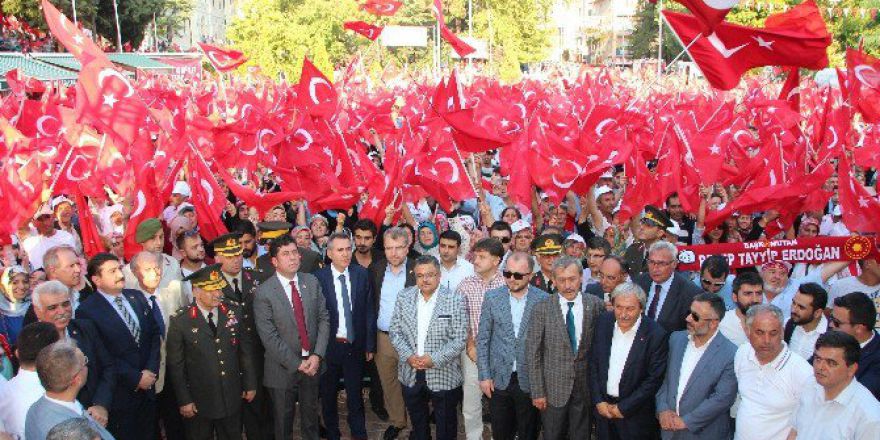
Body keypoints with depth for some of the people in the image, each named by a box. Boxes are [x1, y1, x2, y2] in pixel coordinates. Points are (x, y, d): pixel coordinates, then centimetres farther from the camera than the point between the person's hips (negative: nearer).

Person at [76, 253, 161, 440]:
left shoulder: (137, 297, 6)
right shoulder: (87, 310, -13)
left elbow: (155, 334, 8)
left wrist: (151, 370, -4)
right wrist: (135, 379, -14)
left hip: (147, 387, 5)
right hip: (120, 395, -5)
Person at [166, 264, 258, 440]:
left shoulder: (234, 312, -3)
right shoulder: (180, 320, -12)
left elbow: (246, 349, 5)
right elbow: (176, 364, -7)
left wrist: (250, 384, 7)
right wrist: (184, 400, -6)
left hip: (232, 398, 3)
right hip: (199, 401, -3)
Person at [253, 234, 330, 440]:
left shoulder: (312, 282, -1)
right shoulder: (264, 293, -14)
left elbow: (323, 319, 0)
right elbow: (269, 337, -16)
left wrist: (317, 355, -11)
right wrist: (297, 364, -16)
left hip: (312, 362, 3)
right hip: (284, 368, -3)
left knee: (311, 416, 20)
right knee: (283, 423, 15)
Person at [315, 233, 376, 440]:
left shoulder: (362, 274, -3)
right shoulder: (318, 277, -10)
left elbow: (369, 312, 1)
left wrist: (370, 345, 1)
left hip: (355, 346, 1)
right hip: (329, 346, -1)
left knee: (355, 394, 12)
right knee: (328, 395, 15)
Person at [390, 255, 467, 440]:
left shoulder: (455, 301, -11)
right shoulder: (404, 297, -1)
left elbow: (460, 339, -12)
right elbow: (395, 332, 1)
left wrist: (434, 360, -21)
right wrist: (408, 356, -13)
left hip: (444, 375, -3)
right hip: (410, 375, 3)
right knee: (417, 424, 21)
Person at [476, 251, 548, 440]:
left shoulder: (544, 300, -6)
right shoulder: (492, 297, -2)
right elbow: (483, 339, 2)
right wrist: (484, 376, -1)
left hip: (530, 380, -1)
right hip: (499, 379, 1)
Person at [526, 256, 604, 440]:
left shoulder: (595, 305, -2)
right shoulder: (542, 309, -7)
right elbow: (533, 353, -5)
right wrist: (537, 392, -7)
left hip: (585, 388, 1)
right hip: (554, 388, -1)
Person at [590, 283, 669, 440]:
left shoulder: (655, 335, -18)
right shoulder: (603, 322, -5)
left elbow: (654, 379, -14)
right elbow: (594, 364, 2)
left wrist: (623, 408, -12)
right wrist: (598, 401, -4)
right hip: (603, 408, 4)